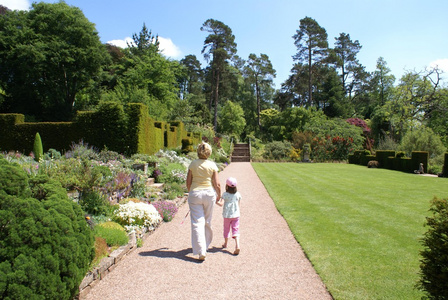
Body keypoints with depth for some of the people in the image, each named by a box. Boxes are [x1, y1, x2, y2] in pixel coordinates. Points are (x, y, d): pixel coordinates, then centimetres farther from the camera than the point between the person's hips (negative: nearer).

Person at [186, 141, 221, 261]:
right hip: (209, 193, 1)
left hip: (195, 193, -1)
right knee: (207, 221, 19)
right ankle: (206, 243, 37)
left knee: (197, 222, 0)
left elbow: (188, 182, 2)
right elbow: (217, 184, -5)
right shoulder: (212, 165, -5)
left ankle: (201, 251, -7)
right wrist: (219, 195, 13)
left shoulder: (193, 164, -3)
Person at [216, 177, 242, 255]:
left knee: (226, 229, 17)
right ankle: (237, 245, -17)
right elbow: (238, 204, 10)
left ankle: (225, 244, 34)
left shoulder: (225, 194, -11)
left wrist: (217, 201, 3)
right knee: (235, 230, 1)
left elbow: (221, 204, -16)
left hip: (227, 215, -1)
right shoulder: (238, 194, 0)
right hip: (236, 215, 1)